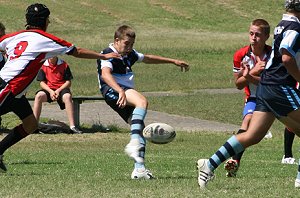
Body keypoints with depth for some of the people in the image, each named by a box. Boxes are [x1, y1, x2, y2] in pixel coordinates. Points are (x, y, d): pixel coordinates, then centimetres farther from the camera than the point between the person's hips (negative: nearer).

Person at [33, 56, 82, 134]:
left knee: (67, 96, -35)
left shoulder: (64, 65, 0)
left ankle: (72, 126, -38)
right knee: (39, 96, -30)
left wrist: (58, 90, -16)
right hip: (48, 89, 1)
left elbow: (68, 82, 0)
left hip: (61, 89, -1)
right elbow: (42, 82, 3)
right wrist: (50, 91, -15)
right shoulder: (44, 66, 3)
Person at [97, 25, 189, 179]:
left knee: (140, 128, 0)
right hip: (112, 92, -10)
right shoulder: (109, 54, -9)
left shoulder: (129, 54, 20)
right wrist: (120, 91, -44)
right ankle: (134, 143, -51)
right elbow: (105, 74, -28)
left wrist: (173, 61, 42)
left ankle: (139, 168, -2)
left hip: (126, 92, 10)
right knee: (142, 102, -35)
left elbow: (148, 59, 37)